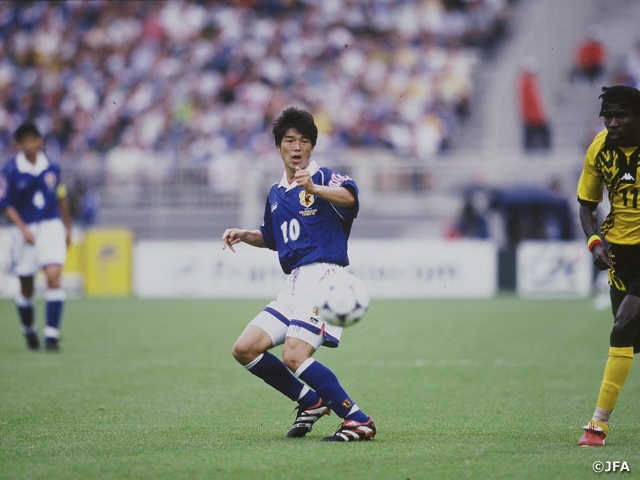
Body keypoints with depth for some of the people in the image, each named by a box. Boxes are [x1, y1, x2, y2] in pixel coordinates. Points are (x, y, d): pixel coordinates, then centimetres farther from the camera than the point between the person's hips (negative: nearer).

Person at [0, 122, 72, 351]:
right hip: (24, 229, -1)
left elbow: (62, 199, 13)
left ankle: (51, 335, -14)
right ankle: (29, 331, 32)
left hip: (51, 225, 1)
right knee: (26, 287, 8)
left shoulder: (52, 167, 0)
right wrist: (24, 230, -15)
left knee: (53, 276, -16)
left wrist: (68, 229, 17)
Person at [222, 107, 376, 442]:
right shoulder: (275, 193, 19)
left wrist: (313, 188, -48)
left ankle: (359, 422, -17)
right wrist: (243, 235, 15)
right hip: (294, 283, 8)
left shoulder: (324, 179, -5)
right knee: (245, 350, 2)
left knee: (295, 356, -23)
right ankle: (312, 402, 14)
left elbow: (349, 196, -29)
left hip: (323, 274, -8)